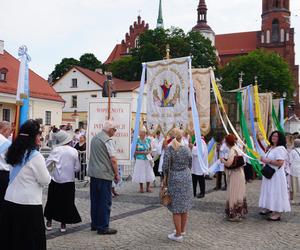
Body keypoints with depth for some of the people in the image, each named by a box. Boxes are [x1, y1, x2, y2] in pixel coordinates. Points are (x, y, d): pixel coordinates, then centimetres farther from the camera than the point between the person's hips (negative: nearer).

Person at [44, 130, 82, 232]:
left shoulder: (56, 150, -11)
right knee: (67, 202, 11)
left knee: (52, 201, 16)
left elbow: (46, 163, -14)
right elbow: (77, 168, -2)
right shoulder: (74, 151, -6)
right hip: (69, 181, 1)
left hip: (56, 180, -1)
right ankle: (63, 224, 16)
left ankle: (49, 222, 26)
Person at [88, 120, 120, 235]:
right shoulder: (108, 141, -13)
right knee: (105, 202, -1)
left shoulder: (94, 138, 12)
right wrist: (116, 174, -6)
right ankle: (103, 227, 4)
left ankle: (94, 224, 24)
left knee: (95, 200, 15)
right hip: (104, 175, -8)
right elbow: (113, 159, -17)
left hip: (93, 173, 8)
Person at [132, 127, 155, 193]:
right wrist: (142, 152, -16)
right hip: (140, 160, -4)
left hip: (147, 160, 4)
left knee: (148, 173, 3)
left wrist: (149, 152, -5)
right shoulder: (137, 141, -7)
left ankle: (148, 187, 17)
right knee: (140, 173, 0)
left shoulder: (148, 140, 6)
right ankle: (141, 188, 15)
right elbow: (135, 151, -7)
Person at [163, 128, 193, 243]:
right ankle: (182, 230, 28)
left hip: (175, 178, -5)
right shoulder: (186, 149, 1)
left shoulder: (169, 149, -12)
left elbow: (165, 166, -13)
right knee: (185, 204, 15)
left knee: (176, 207, 1)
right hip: (186, 177, 5)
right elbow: (190, 164, 8)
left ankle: (178, 234, 6)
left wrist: (166, 177, 4)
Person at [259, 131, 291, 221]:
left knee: (276, 192, -5)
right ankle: (269, 208, 31)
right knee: (269, 192, 18)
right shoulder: (271, 148, 14)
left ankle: (277, 214, 2)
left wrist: (268, 161, -22)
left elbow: (280, 163, -24)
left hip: (276, 174, -10)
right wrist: (264, 160, 9)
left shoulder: (280, 149, -16)